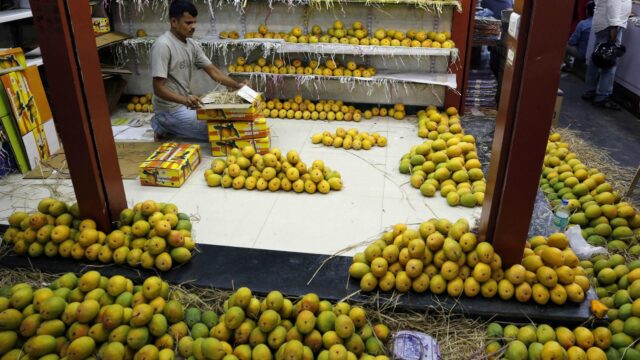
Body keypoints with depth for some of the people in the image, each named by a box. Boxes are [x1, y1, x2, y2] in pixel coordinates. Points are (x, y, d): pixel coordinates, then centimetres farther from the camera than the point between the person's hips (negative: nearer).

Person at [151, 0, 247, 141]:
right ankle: (165, 126, 2)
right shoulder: (163, 45, -21)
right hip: (171, 109, -8)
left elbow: (213, 71, 5)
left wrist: (237, 85, -9)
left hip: (186, 103, 8)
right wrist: (185, 100, -41)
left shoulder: (192, 44, 4)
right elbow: (158, 89, -25)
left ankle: (167, 126, 14)